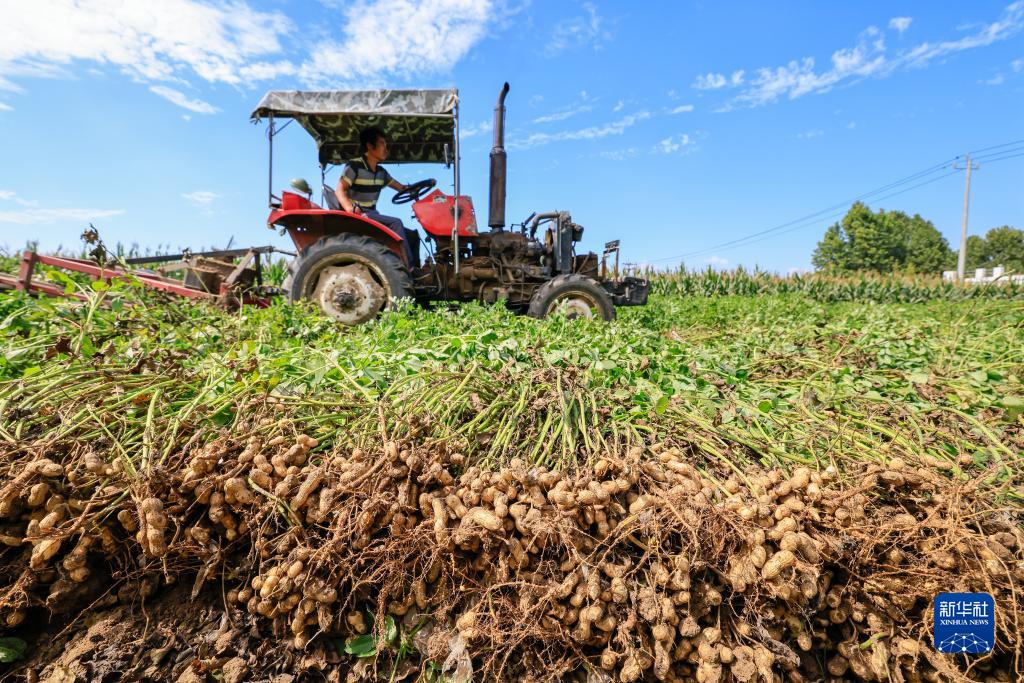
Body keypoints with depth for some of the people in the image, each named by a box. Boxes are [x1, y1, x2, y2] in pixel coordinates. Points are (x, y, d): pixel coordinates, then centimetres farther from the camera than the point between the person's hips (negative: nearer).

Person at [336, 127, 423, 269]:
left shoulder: (381, 172, 13)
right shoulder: (354, 166, -9)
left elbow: (402, 188, 17)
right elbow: (339, 191, -17)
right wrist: (351, 209, -36)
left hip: (372, 216, 8)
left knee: (412, 236, -1)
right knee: (396, 223, -30)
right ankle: (409, 269, -32)